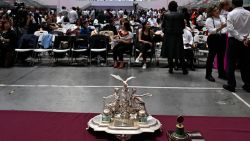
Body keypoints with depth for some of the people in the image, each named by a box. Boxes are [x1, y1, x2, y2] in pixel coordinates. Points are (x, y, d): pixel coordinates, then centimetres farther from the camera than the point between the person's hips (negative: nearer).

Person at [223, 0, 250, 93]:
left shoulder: (231, 14, -9)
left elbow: (230, 29, -17)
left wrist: (241, 38, -14)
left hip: (234, 40, -4)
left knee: (231, 63, 3)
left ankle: (231, 85, 4)